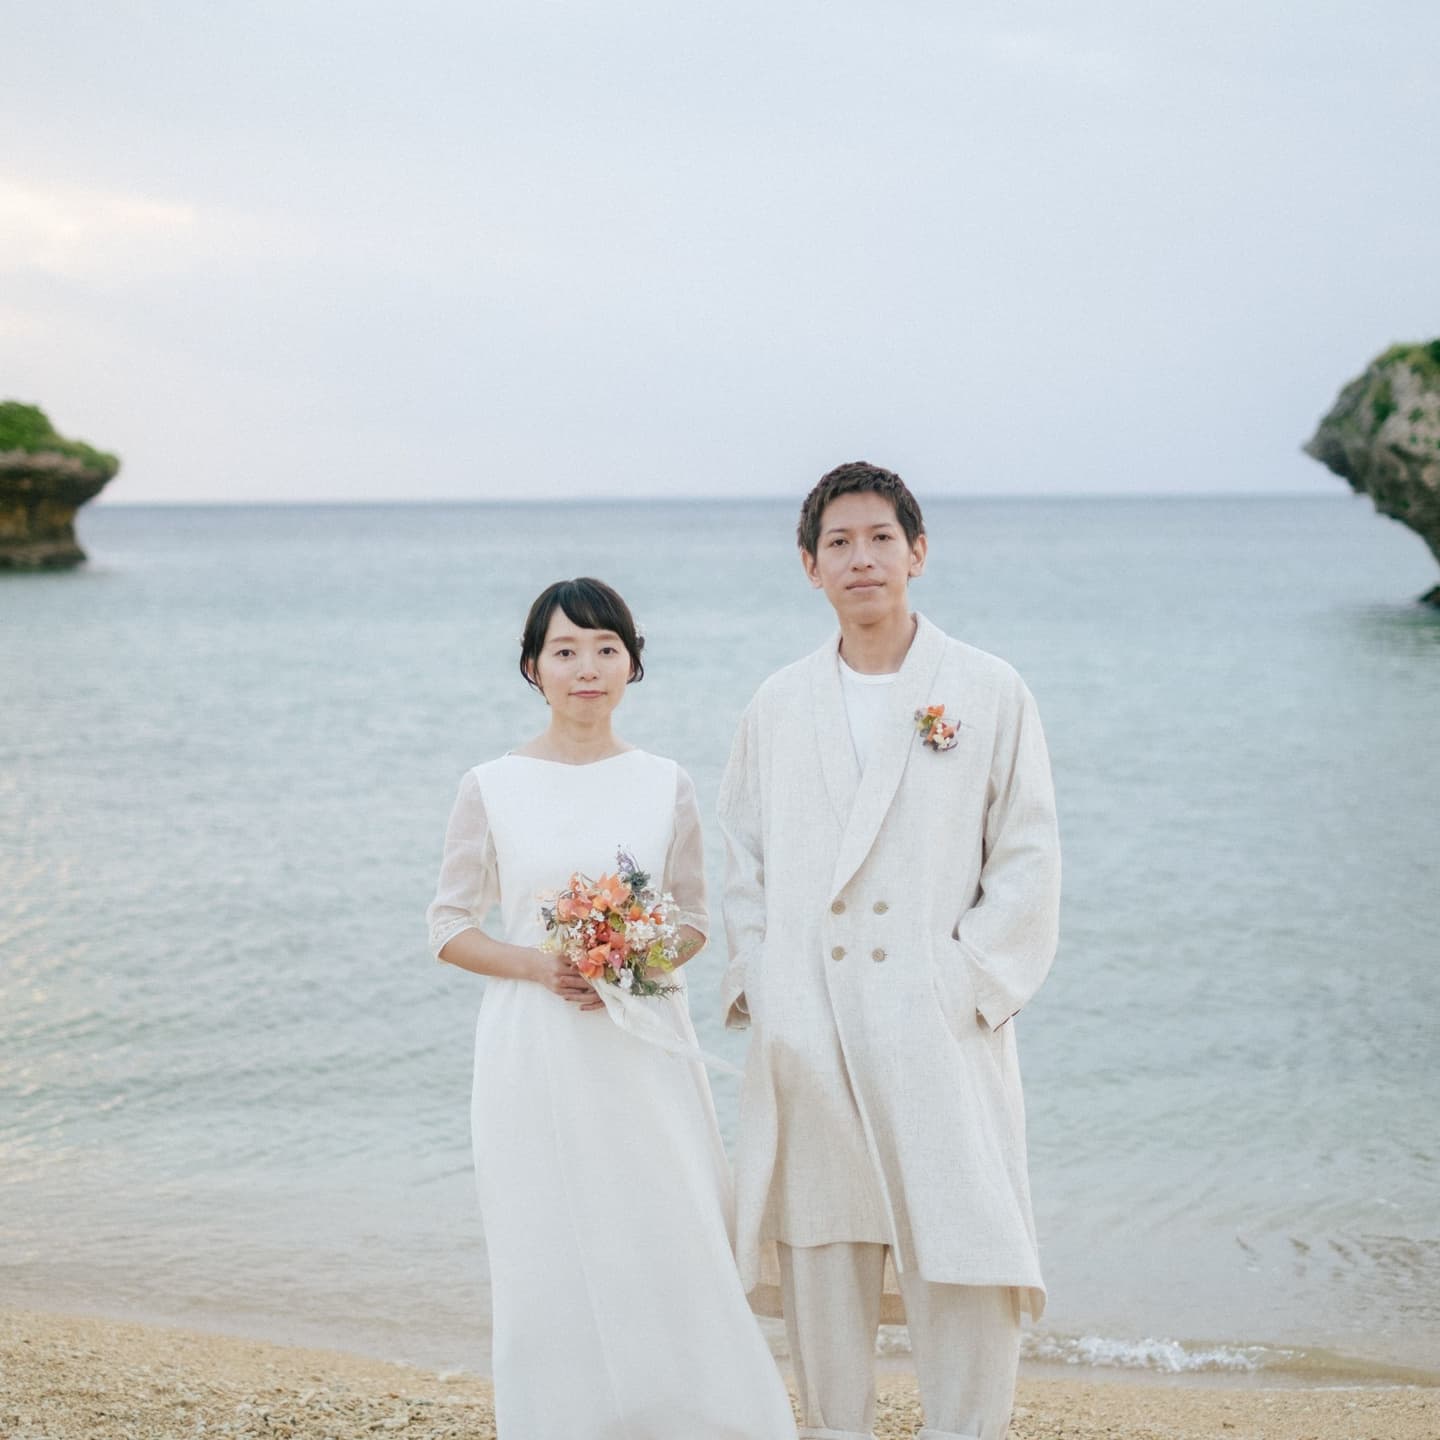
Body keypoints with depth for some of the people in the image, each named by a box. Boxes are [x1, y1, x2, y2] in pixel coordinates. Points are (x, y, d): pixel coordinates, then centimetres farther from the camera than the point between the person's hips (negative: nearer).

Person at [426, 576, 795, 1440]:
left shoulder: (665, 785, 4)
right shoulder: (493, 787, 0)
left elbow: (693, 919, 9)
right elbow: (451, 926, 4)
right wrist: (539, 966, -13)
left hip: (642, 1051, 1)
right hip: (534, 1048, -1)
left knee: (670, 1240, -2)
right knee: (551, 1252, 2)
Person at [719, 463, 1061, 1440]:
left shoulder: (989, 693, 3)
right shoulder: (778, 707, 12)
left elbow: (1027, 866, 0)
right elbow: (745, 868, 13)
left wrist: (962, 986, -9)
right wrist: (760, 992, 1)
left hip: (941, 1037, -3)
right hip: (808, 1044, 3)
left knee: (967, 1273, -6)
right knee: (819, 1272, 8)